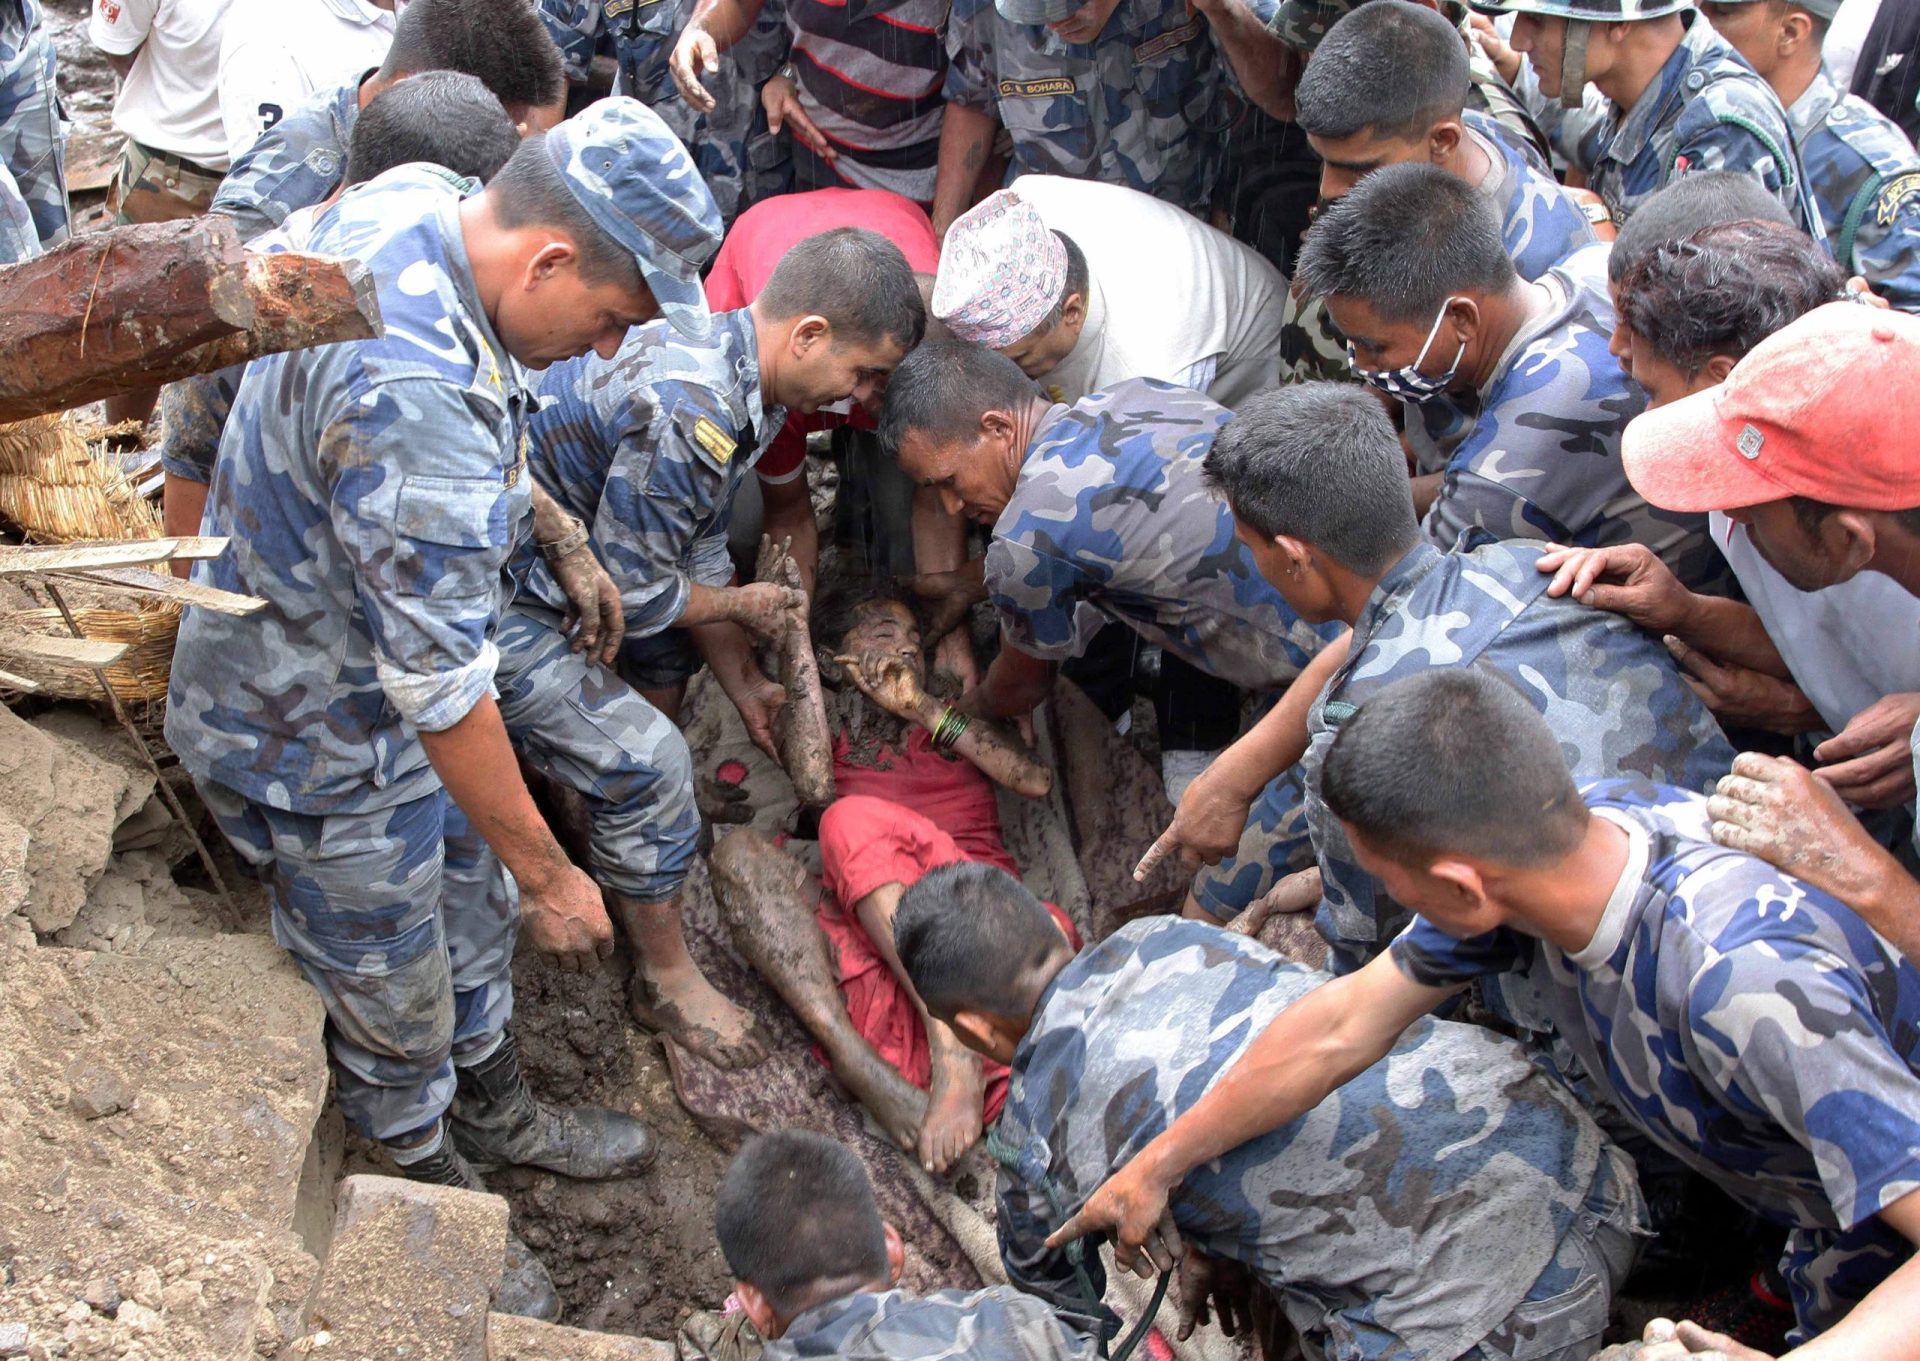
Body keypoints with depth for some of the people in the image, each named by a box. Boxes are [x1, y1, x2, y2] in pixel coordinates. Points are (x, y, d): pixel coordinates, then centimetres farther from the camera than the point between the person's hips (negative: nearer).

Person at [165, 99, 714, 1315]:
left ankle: (492, 1109, 53)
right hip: (319, 742, -9)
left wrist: (561, 544, 18)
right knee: (396, 1009, 15)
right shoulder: (409, 398, -41)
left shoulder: (412, 201, -12)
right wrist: (550, 873, -21)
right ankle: (435, 1203, 41)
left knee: (472, 903, 28)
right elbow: (439, 683, -33)